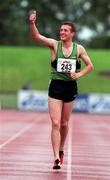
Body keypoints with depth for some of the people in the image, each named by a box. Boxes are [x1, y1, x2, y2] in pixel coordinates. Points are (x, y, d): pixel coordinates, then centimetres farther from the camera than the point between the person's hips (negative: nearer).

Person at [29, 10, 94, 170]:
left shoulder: (79, 49, 0)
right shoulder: (54, 44, -4)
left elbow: (90, 65, 10)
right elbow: (37, 37, -19)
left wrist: (79, 74, -7)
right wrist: (32, 23, -37)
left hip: (70, 87, 2)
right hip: (56, 86, -2)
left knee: (64, 123, 13)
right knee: (55, 123, -10)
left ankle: (61, 150, 36)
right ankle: (56, 158, -11)